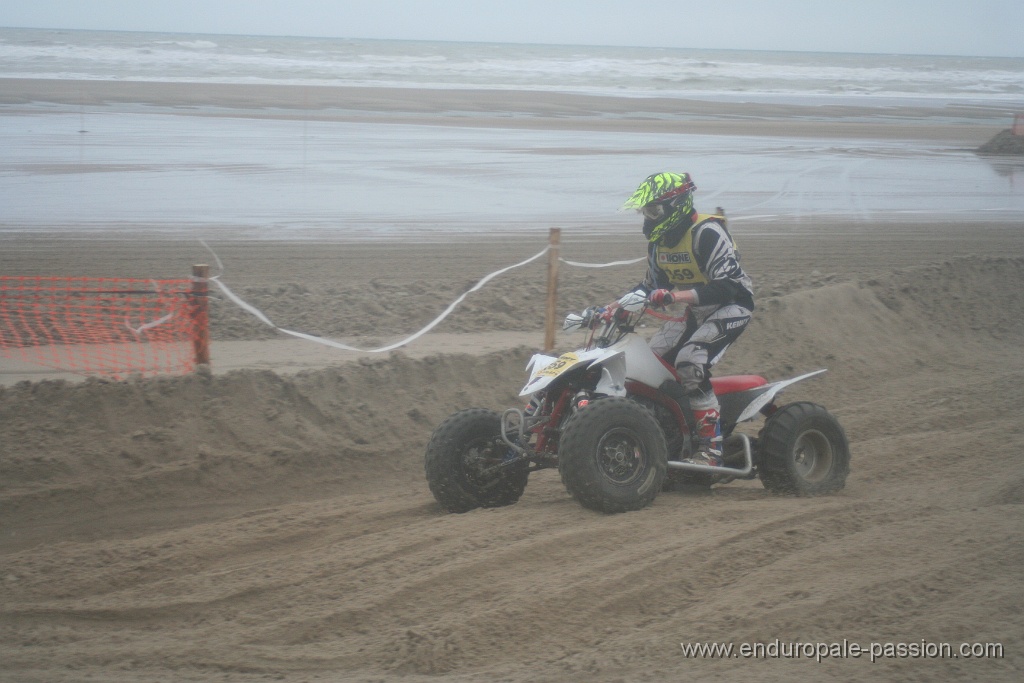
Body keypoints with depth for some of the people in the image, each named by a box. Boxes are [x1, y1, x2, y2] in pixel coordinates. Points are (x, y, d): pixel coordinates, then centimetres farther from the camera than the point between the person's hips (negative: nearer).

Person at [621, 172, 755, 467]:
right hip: (694, 312, 9)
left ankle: (711, 447, -25)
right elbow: (651, 286, 16)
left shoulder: (706, 233, -23)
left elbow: (727, 286, -32)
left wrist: (675, 296, -41)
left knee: (689, 362, -28)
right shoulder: (658, 241, 5)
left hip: (731, 306, -9)